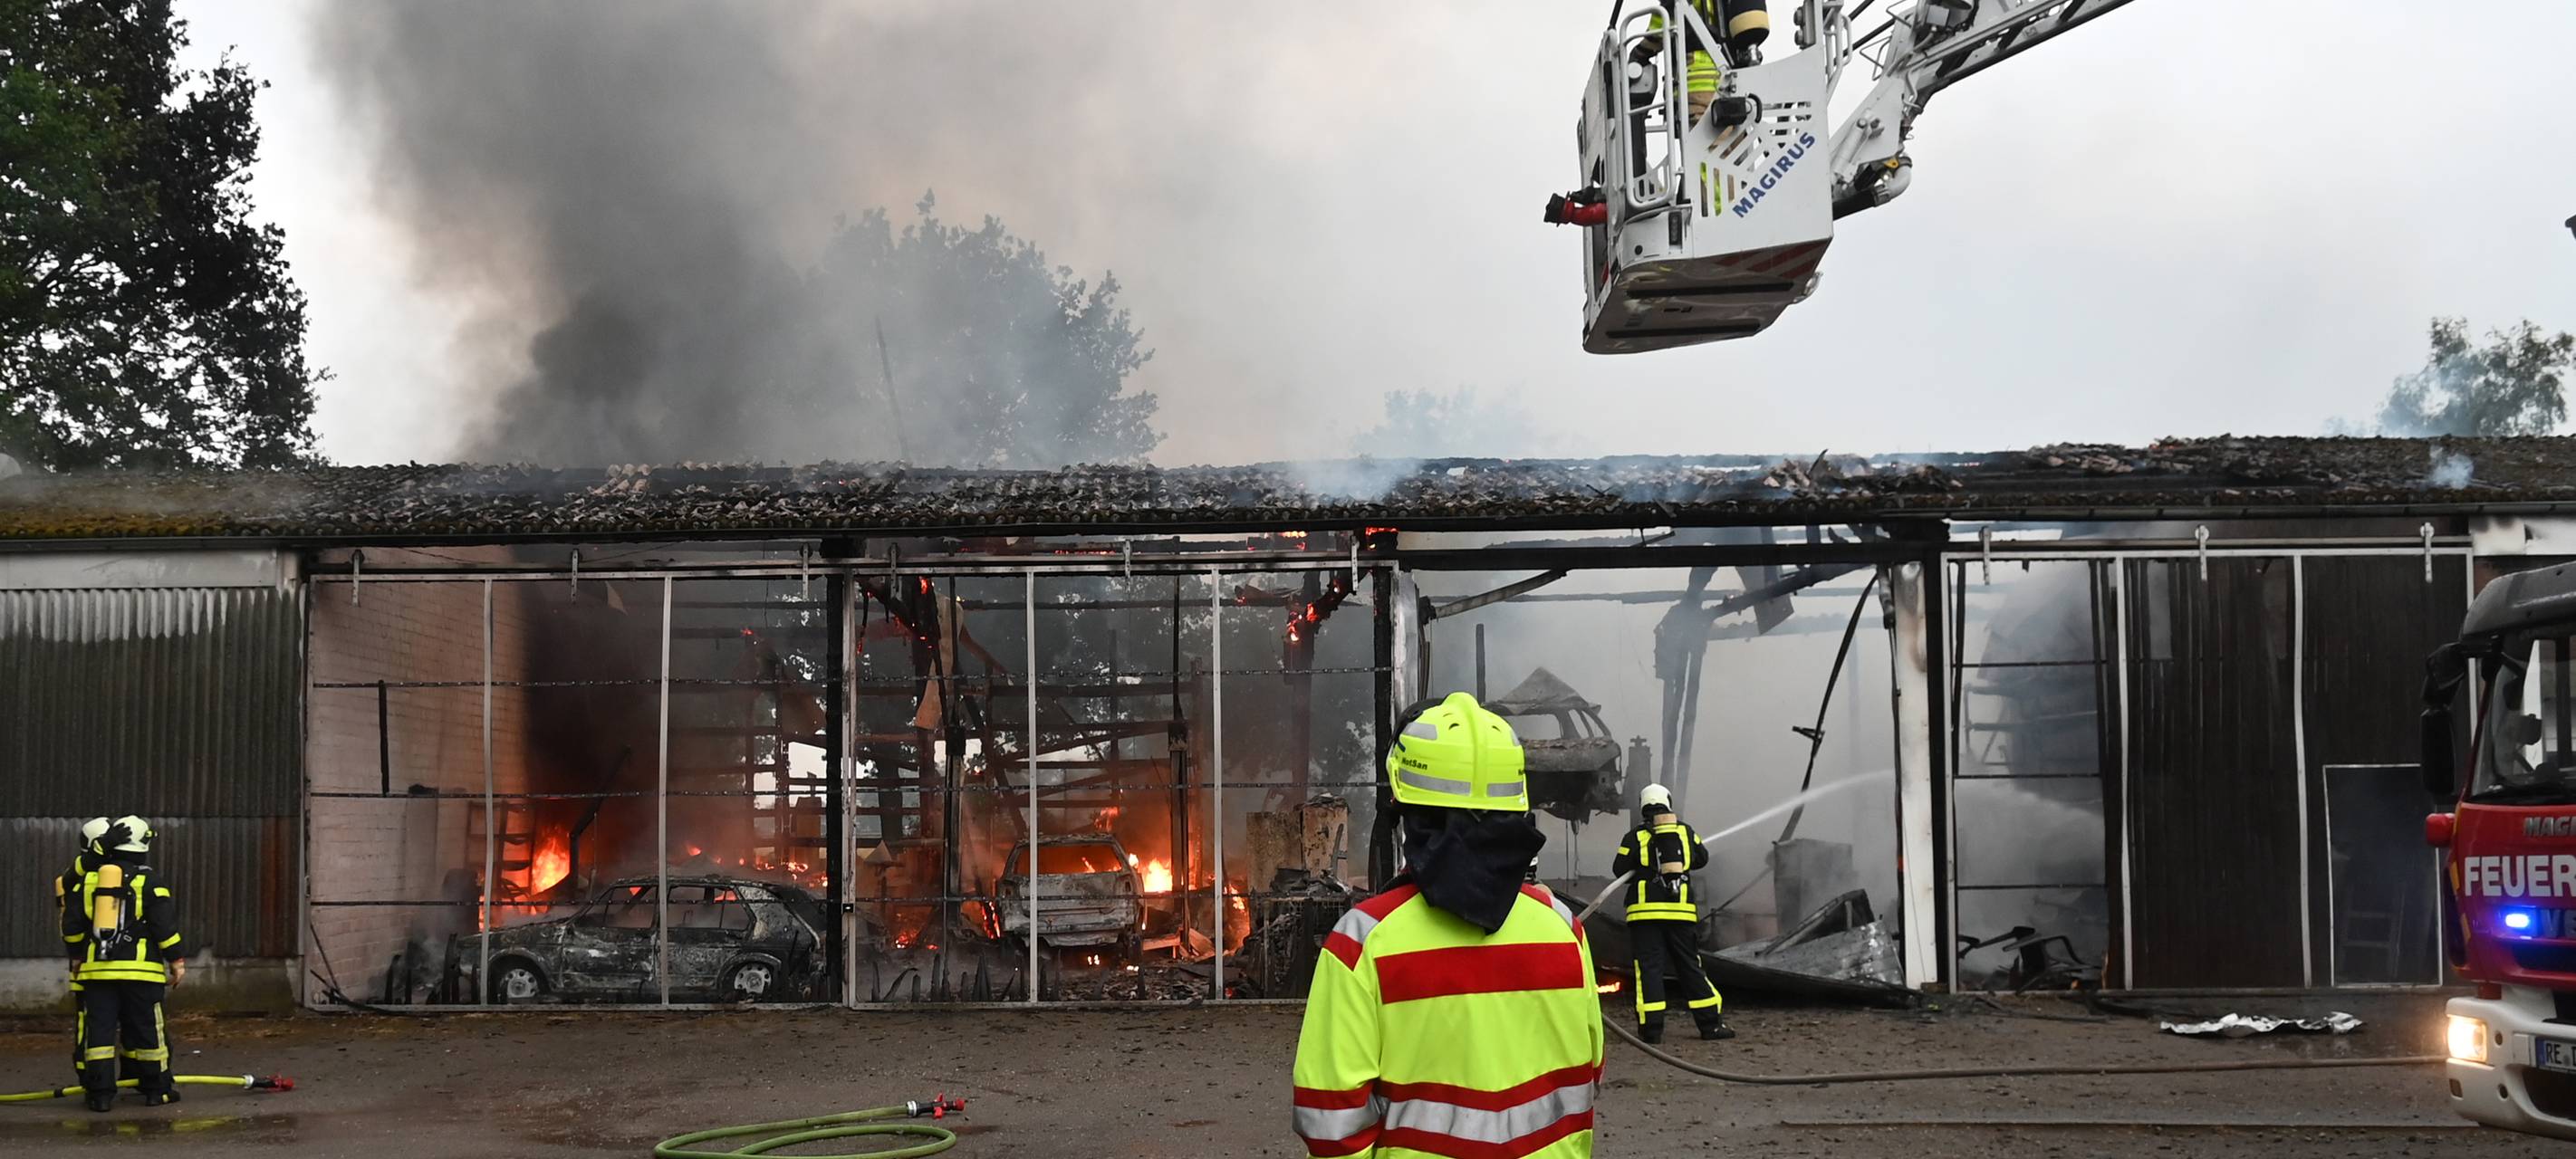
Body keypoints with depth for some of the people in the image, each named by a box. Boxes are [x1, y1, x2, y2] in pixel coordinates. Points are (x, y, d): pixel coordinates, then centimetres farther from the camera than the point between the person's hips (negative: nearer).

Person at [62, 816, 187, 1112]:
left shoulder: (89, 880, 8)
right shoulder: (150, 881, -3)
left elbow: (72, 925, 10)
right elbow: (165, 925, -7)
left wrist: (78, 954, 25)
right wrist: (177, 960, 1)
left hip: (96, 968, 3)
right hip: (140, 969, -3)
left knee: (99, 1029, 4)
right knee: (147, 1029, 5)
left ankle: (100, 1092, 1)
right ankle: (156, 1089, 12)